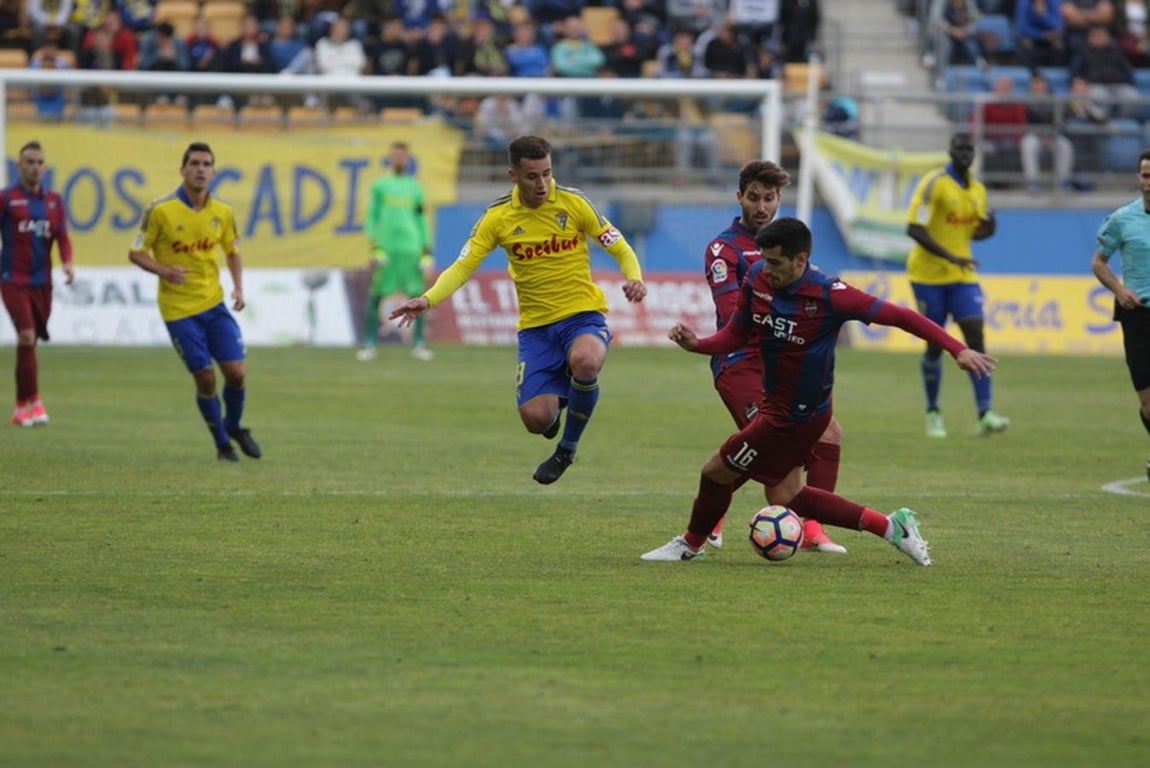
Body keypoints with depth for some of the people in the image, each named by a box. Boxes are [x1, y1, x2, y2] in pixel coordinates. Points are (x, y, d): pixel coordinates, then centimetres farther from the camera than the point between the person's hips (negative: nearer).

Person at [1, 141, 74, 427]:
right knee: (27, 336, -20)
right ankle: (33, 402, -18)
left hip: (42, 282, 5)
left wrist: (67, 262, -13)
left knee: (29, 343, 11)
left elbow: (62, 237, 4)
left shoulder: (54, 201, 10)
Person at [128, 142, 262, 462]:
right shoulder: (160, 210, -12)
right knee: (205, 378, -4)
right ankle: (223, 444, 16)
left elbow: (232, 251, 16)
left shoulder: (222, 212, 0)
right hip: (179, 309, -4)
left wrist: (239, 287, 0)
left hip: (214, 304, 4)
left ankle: (234, 427, 27)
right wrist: (163, 271, -23)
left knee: (235, 372, -3)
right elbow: (136, 253, -5)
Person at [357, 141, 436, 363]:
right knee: (375, 297, -5)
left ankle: (419, 344, 2)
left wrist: (427, 251, 10)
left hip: (411, 248, 2)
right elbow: (371, 218, 6)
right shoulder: (379, 186, 10)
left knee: (417, 296, -3)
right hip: (386, 244, -2)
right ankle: (369, 344, -2)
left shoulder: (415, 187, 15)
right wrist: (374, 247, -6)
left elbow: (421, 221, 17)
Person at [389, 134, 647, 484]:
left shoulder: (573, 203, -5)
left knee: (584, 361, -38)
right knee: (536, 418, -15)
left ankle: (568, 447, -9)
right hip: (536, 325, 2)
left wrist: (634, 279, -21)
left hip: (582, 315, -2)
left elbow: (621, 248, 0)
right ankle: (558, 398, 28)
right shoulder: (498, 216, -2)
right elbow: (463, 266, -5)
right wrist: (428, 300, -23)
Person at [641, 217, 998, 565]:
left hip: (797, 416, -8)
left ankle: (692, 543, 32)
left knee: (716, 472, 3)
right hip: (777, 406, 8)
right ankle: (890, 526, 21)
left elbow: (899, 316, -22)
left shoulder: (829, 295, -25)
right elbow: (736, 335, 5)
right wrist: (696, 344, -16)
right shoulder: (757, 279, -7)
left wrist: (958, 349, -27)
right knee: (784, 496, 17)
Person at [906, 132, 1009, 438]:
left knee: (976, 338, -9)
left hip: (963, 276, 5)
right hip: (929, 274, -5)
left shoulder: (978, 189, 8)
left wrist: (988, 227, -6)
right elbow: (914, 228, -19)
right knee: (935, 344, 2)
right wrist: (950, 257, -27)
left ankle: (985, 415, -15)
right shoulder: (934, 184, -12)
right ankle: (933, 413, 18)